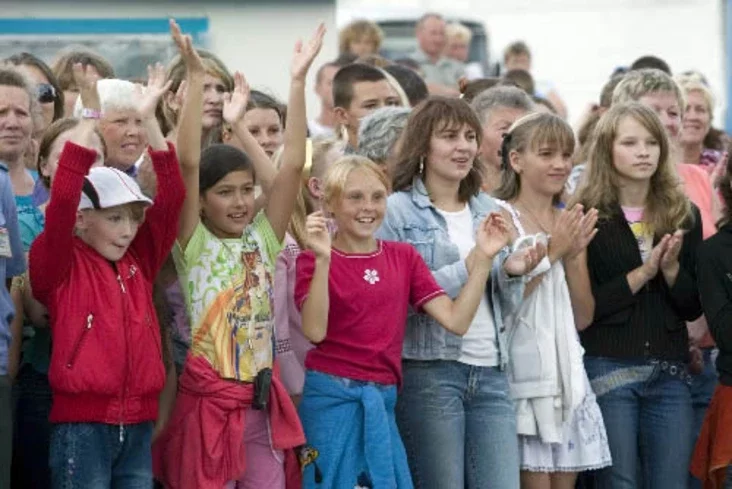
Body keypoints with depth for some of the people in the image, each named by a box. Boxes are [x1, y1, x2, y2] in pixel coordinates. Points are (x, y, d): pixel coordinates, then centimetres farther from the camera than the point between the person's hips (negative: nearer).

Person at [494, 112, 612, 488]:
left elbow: (583, 317, 11)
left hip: (566, 369, 6)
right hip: (525, 369, -6)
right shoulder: (502, 216, -5)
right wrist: (551, 252, -14)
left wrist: (574, 256, -4)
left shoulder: (571, 223, 14)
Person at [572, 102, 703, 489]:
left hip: (670, 373, 3)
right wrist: (641, 273, -14)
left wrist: (671, 269, -10)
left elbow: (693, 308, 7)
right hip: (607, 369, -3)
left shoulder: (683, 215, 9)